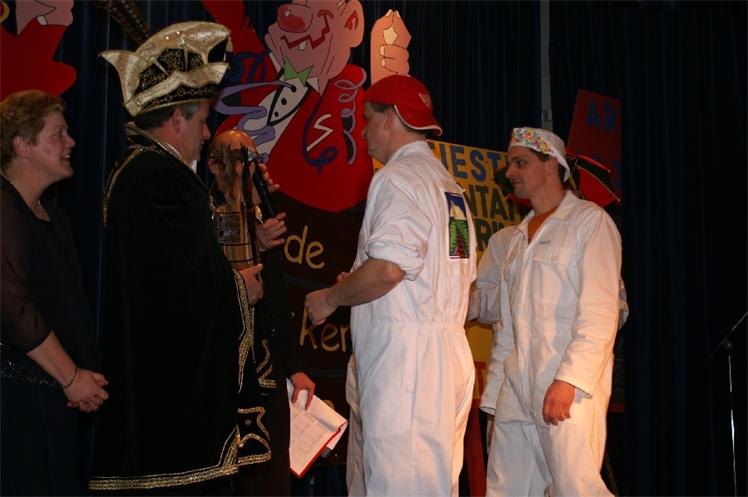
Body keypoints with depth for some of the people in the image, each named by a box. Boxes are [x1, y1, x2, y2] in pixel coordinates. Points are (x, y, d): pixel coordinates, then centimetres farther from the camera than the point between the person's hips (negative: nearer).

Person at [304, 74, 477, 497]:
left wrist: (331, 298, -5)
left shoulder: (399, 177, -9)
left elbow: (388, 268, -22)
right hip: (451, 351, 10)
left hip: (405, 352, -10)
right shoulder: (450, 185, 19)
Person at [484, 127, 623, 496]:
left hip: (569, 386, -7)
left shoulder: (589, 221, 0)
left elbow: (600, 314, -11)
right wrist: (496, 388, 14)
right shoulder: (518, 236, 22)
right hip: (517, 389, 7)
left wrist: (569, 380, -20)